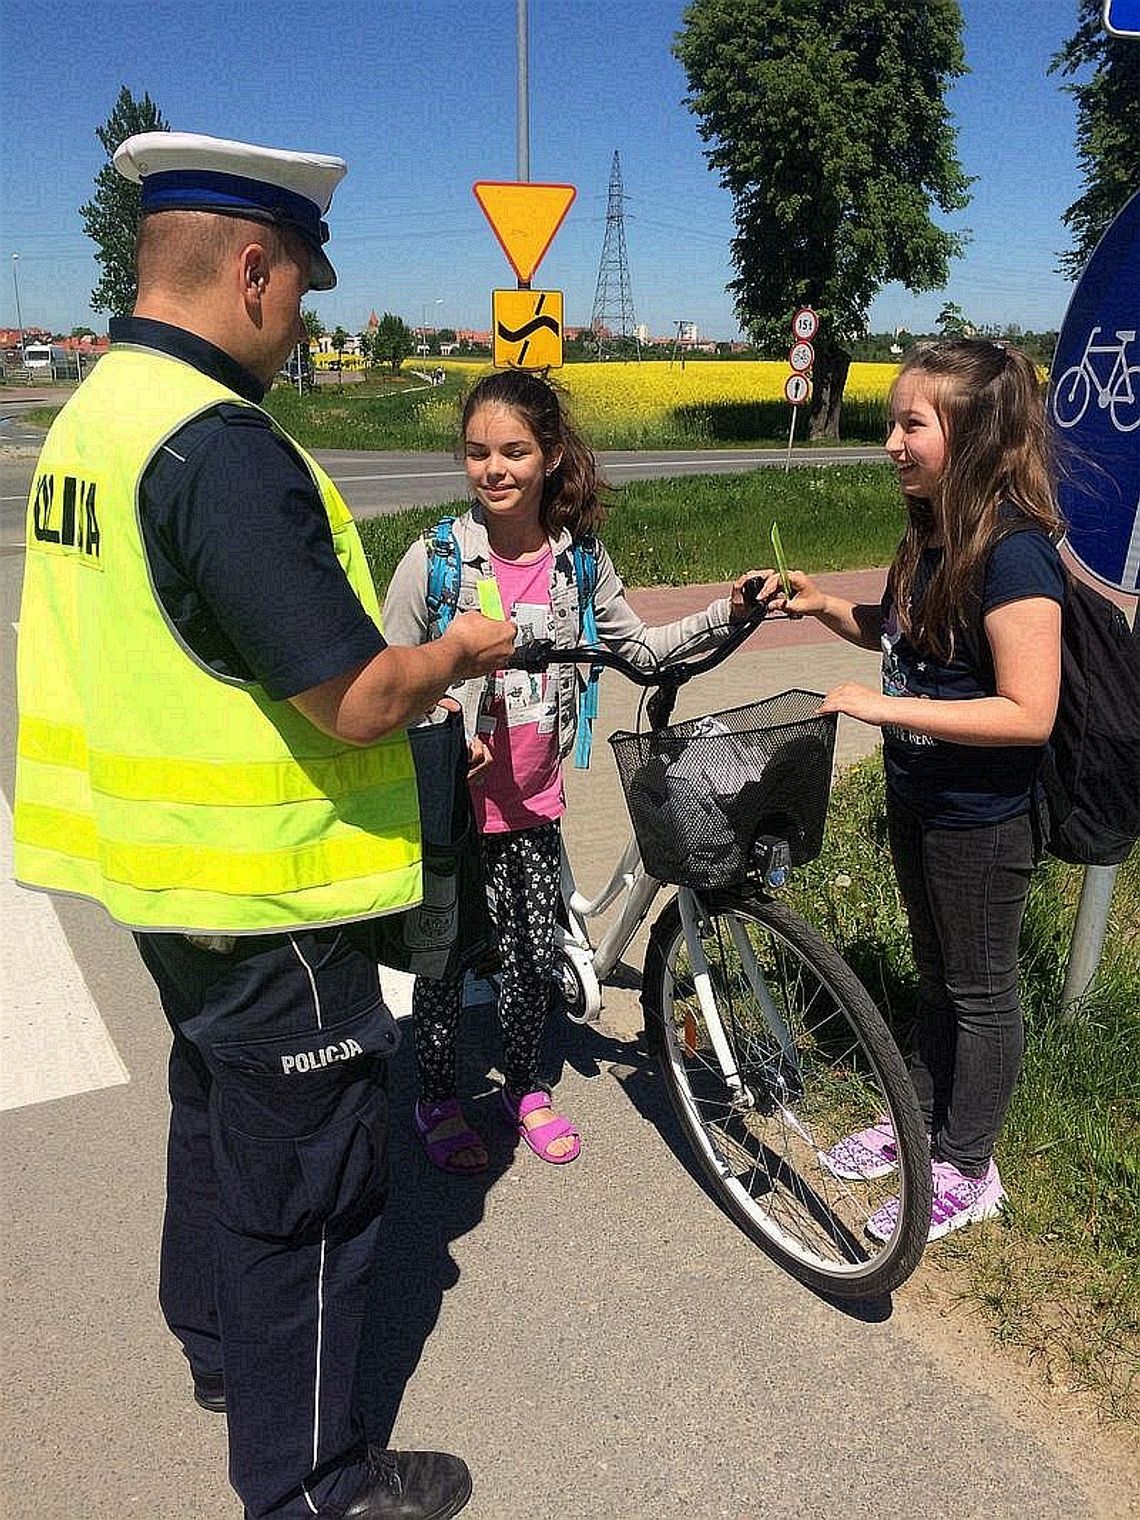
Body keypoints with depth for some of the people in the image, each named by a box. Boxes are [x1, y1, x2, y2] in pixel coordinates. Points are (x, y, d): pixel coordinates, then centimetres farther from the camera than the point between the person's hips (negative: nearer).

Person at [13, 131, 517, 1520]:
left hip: (163, 862, 10)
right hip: (264, 889, -10)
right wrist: (459, 652, -7)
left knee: (219, 1111, 27)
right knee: (306, 1177, 8)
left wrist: (393, 668, 13)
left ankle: (220, 1343, 50)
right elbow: (354, 703, -27)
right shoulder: (220, 445, -25)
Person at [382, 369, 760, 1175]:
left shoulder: (579, 556, -3)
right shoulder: (434, 559, -14)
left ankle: (525, 1085, 41)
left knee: (535, 956, 15)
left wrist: (728, 612, -4)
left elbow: (638, 645, 8)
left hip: (531, 805, 3)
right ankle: (437, 1099, 37)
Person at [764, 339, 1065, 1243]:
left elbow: (1029, 713, -28)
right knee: (935, 973, 23)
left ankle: (969, 1172, 29)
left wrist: (886, 708, -28)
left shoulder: (1014, 553, -25)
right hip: (917, 797, 8)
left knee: (980, 991, 10)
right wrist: (824, 606, 1)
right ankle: (923, 1121, 42)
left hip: (981, 820, -8)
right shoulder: (933, 536, 2)